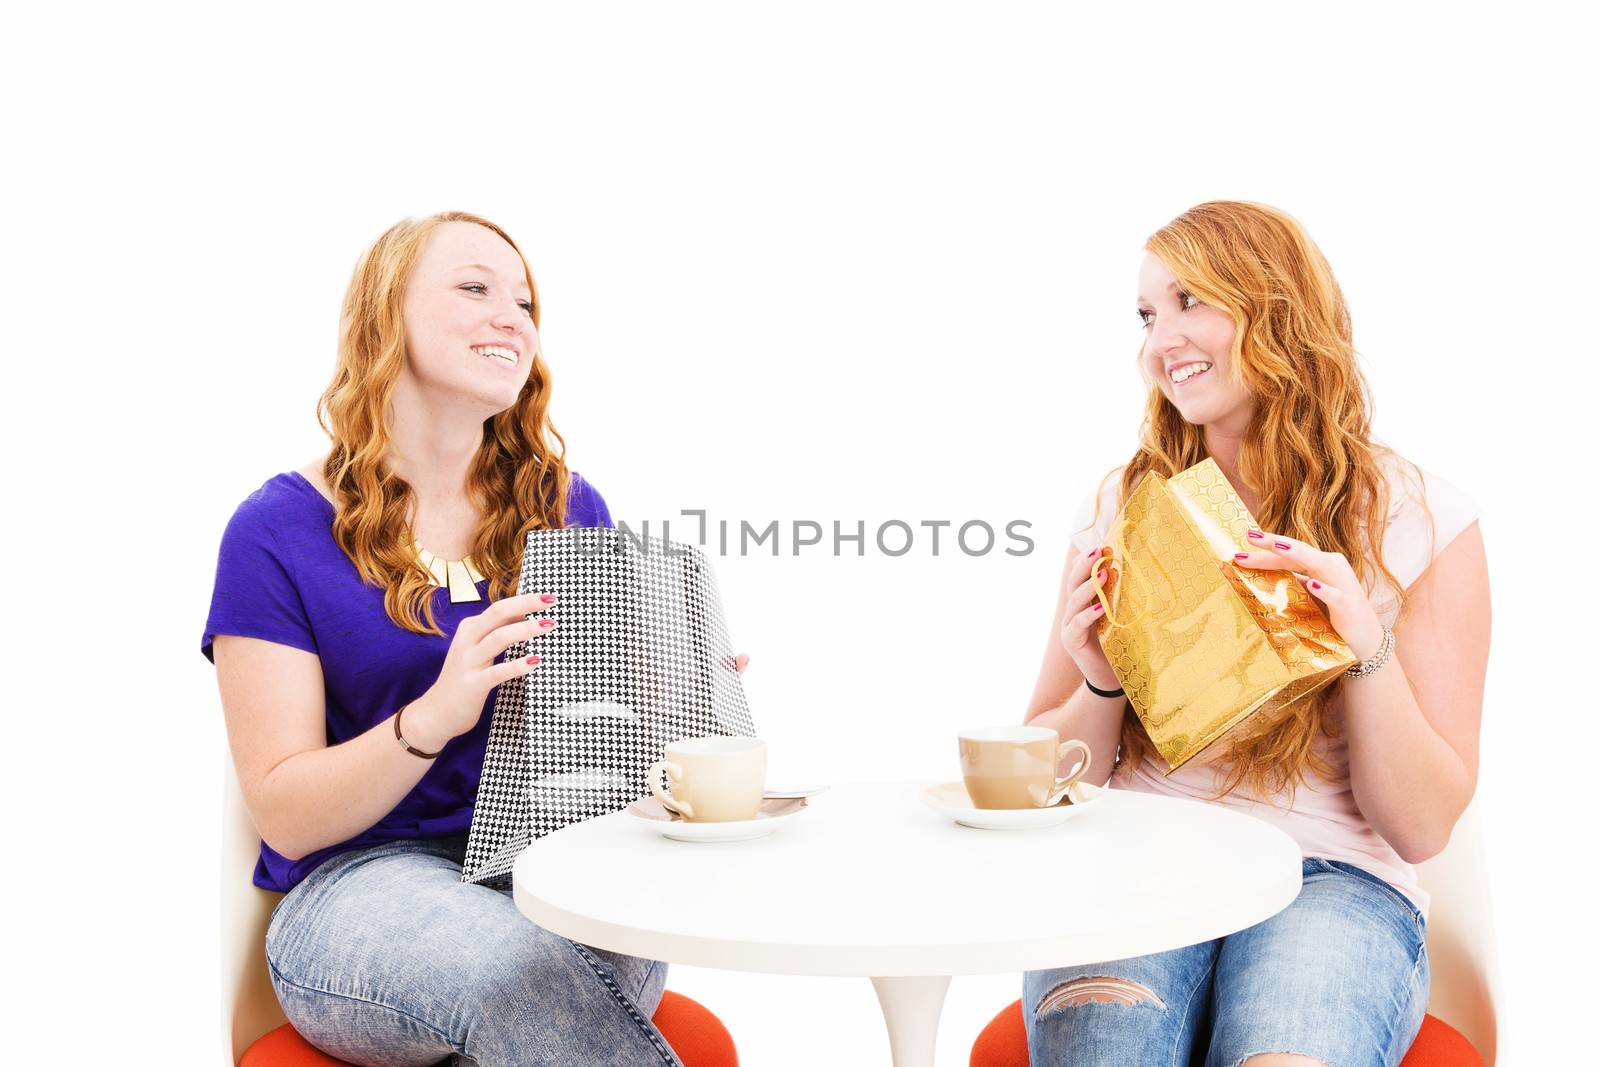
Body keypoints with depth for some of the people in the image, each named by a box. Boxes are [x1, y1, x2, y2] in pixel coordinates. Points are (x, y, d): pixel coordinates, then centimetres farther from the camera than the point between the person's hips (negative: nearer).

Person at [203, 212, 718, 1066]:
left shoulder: (569, 510, 9)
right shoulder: (278, 531, -2)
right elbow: (285, 819, -7)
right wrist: (433, 717, -25)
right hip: (360, 882, -3)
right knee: (519, 965, -36)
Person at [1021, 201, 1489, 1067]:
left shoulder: (1420, 517, 5)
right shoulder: (1119, 508, 11)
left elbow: (1423, 828, 3)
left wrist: (1369, 650, -13)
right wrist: (1099, 688, -6)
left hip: (1331, 880, -1)